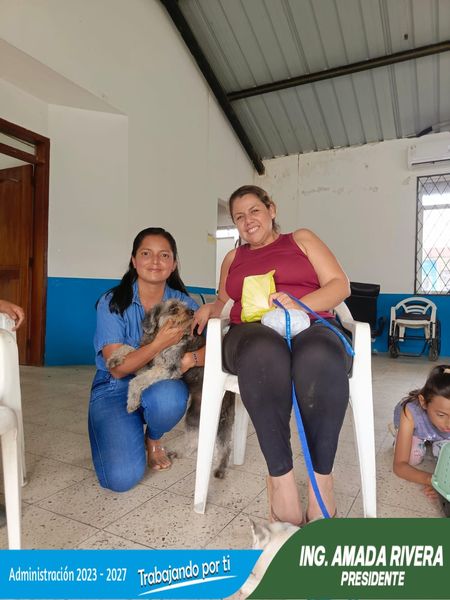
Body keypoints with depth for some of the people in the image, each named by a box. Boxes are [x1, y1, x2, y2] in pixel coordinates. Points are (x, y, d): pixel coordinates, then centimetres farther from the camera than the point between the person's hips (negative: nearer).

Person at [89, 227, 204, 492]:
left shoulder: (182, 302, -4)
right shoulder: (112, 303, -11)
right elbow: (117, 369, -16)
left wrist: (193, 358, -32)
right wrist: (160, 344, -30)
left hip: (161, 386, 2)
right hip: (115, 390, -1)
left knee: (169, 397, -36)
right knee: (122, 477, -20)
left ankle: (154, 439, 2)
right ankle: (128, 433, 16)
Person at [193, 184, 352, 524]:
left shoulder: (302, 239, 20)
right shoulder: (233, 258, 30)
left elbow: (340, 285, 9)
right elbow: (224, 301, 31)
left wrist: (298, 305, -10)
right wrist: (210, 308, 5)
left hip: (311, 327, 0)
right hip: (253, 334, 1)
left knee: (319, 359, -39)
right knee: (264, 353, -39)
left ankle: (322, 477, -27)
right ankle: (281, 476, -32)